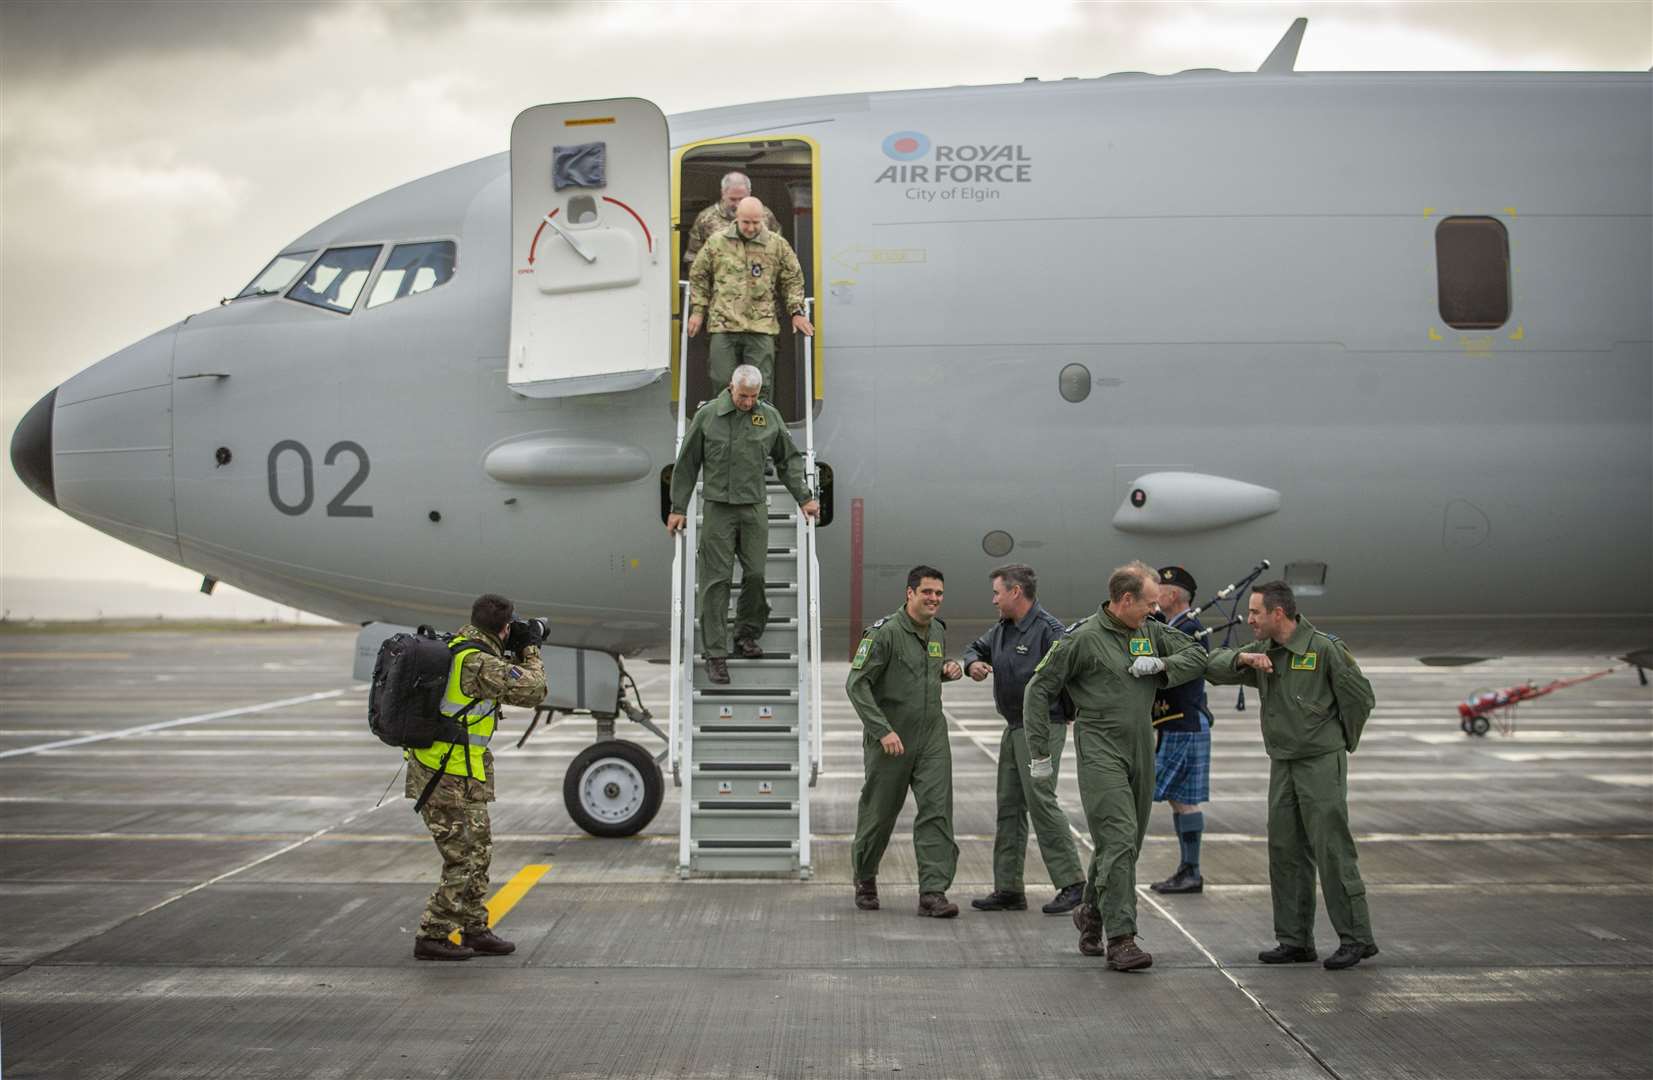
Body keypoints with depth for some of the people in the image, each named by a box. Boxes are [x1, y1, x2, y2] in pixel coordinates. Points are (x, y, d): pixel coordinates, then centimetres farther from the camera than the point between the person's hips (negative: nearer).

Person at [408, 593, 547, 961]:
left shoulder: (455, 647, 9)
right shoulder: (479, 663, -21)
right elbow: (532, 691, -14)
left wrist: (513, 654, 15)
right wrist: (530, 650, 1)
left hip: (431, 767, 10)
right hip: (451, 778, -10)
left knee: (479, 851, 17)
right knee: (464, 860, -3)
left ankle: (475, 931, 24)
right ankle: (432, 937, 2)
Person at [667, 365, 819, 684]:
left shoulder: (769, 416, 5)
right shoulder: (708, 415, -2)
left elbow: (788, 459, 17)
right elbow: (686, 464, 4)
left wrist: (804, 498, 12)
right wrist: (678, 508, 4)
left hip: (755, 507, 2)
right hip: (718, 507, -2)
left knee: (756, 574, 1)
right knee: (716, 580, -4)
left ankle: (747, 636, 21)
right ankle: (715, 654, -1)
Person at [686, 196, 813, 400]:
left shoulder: (777, 244, 5)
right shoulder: (717, 242, 5)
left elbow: (793, 280, 14)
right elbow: (698, 276, 14)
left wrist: (796, 311, 6)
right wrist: (697, 311, 10)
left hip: (761, 327, 0)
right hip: (723, 325, 0)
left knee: (761, 385, 0)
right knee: (723, 383, 2)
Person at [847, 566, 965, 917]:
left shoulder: (938, 631, 9)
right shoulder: (885, 632, -14)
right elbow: (857, 684, -17)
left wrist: (948, 671, 4)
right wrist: (883, 730, -22)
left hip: (932, 736, 5)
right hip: (889, 739, -5)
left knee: (937, 810, -8)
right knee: (879, 812, 8)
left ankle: (933, 891, -10)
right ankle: (865, 879, 32)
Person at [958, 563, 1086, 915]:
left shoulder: (1047, 629, -14)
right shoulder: (1002, 629, 14)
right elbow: (977, 647, 27)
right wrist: (972, 663, 5)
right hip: (1014, 728, 9)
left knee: (1041, 800, -14)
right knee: (1009, 807, 9)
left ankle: (1071, 882, -8)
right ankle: (1008, 889, 14)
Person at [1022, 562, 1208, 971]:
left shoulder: (1151, 632, 10)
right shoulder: (1083, 638, -9)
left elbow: (1197, 657, 14)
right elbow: (1038, 690, -4)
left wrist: (1161, 664, -7)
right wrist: (1040, 752, -5)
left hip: (1140, 752, 7)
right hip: (1100, 750, -7)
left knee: (1125, 842, 13)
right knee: (1119, 840, -16)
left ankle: (1091, 913, 35)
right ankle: (1121, 939, -17)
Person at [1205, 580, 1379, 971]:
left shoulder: (1324, 649, -12)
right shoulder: (1262, 653, 9)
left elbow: (1361, 697, -6)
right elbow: (1214, 667, 6)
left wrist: (1341, 741, 4)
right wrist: (1242, 658, -13)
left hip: (1322, 763, -7)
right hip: (1283, 765, 7)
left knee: (1332, 850, -8)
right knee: (1286, 852, 7)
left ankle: (1357, 938, -3)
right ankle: (1295, 941, 13)